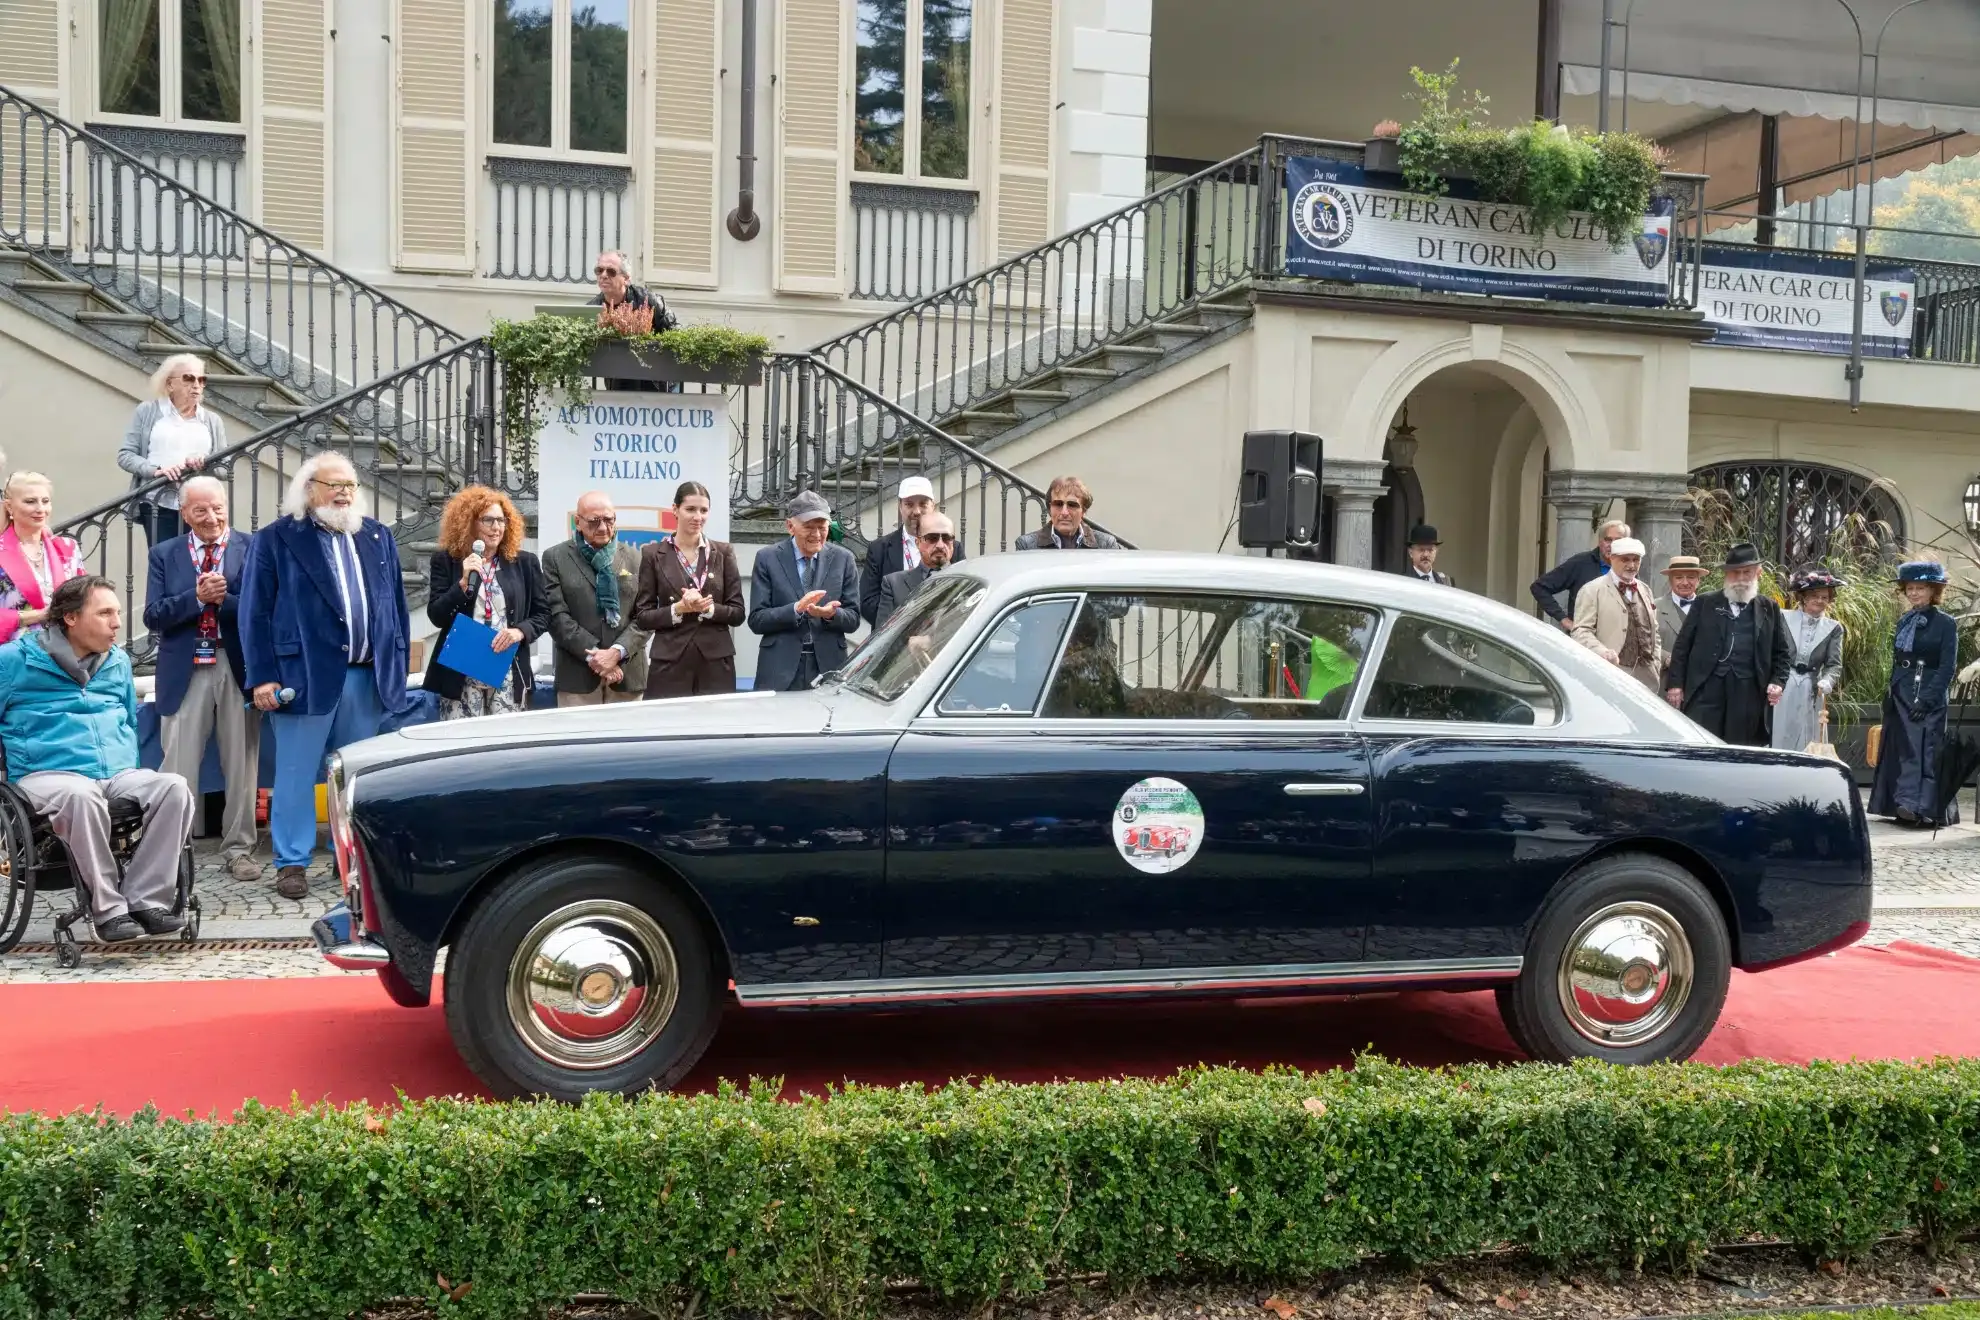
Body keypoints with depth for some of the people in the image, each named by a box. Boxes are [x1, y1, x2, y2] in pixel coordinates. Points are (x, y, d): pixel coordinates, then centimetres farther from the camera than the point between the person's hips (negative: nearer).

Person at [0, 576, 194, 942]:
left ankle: (146, 899, -26)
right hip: (48, 774, -5)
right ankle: (108, 909, -32)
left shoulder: (118, 661, 19)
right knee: (82, 796, -42)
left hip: (118, 774, 5)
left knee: (174, 788, -27)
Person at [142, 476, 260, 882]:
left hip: (238, 667, -1)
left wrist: (222, 598, -18)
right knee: (179, 765, 2)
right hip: (185, 670, 1)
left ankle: (239, 849, 16)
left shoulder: (253, 549, 3)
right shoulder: (164, 555, 8)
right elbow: (153, 615, -2)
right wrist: (197, 597, -15)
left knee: (241, 763, 6)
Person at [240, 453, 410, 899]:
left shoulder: (378, 537, 13)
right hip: (306, 674, -4)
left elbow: (396, 606, 15)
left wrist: (397, 668, 9)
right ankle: (291, 862, 8)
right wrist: (263, 677, -9)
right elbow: (256, 612, -4)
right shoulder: (276, 540, -1)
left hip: (367, 676, 4)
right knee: (297, 774, 0)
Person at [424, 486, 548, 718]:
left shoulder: (524, 562, 9)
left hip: (509, 674, 2)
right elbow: (436, 617, -2)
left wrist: (520, 631, -10)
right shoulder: (446, 560, 4)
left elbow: (543, 613, 10)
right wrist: (463, 583, -15)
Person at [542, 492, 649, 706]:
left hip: (627, 674, 2)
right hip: (578, 676, -2)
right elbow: (557, 616, -4)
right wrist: (593, 655, -12)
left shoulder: (634, 557, 10)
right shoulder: (556, 558, 4)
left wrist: (617, 652, -11)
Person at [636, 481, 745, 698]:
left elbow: (738, 612, 5)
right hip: (670, 663, -1)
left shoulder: (724, 552, 7)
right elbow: (643, 617, 2)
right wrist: (679, 608, -14)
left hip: (716, 663, 1)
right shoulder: (654, 554, 3)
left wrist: (707, 608, -13)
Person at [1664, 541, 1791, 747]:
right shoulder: (1705, 603, 11)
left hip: (1748, 694, 1)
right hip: (1707, 689, -1)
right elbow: (1682, 645, 9)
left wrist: (1778, 681, -1)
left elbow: (1782, 652, 15)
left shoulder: (1769, 609, 14)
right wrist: (1675, 683, 2)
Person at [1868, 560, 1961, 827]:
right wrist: (1891, 694, 10)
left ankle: (1923, 806, -13)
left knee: (1925, 750, -10)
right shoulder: (1904, 622, 13)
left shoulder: (1945, 623, -5)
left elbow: (1947, 667, -10)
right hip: (1900, 698, 6)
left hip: (1929, 698, -6)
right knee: (1900, 750, 6)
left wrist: (1927, 700, -17)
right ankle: (1904, 806, 12)